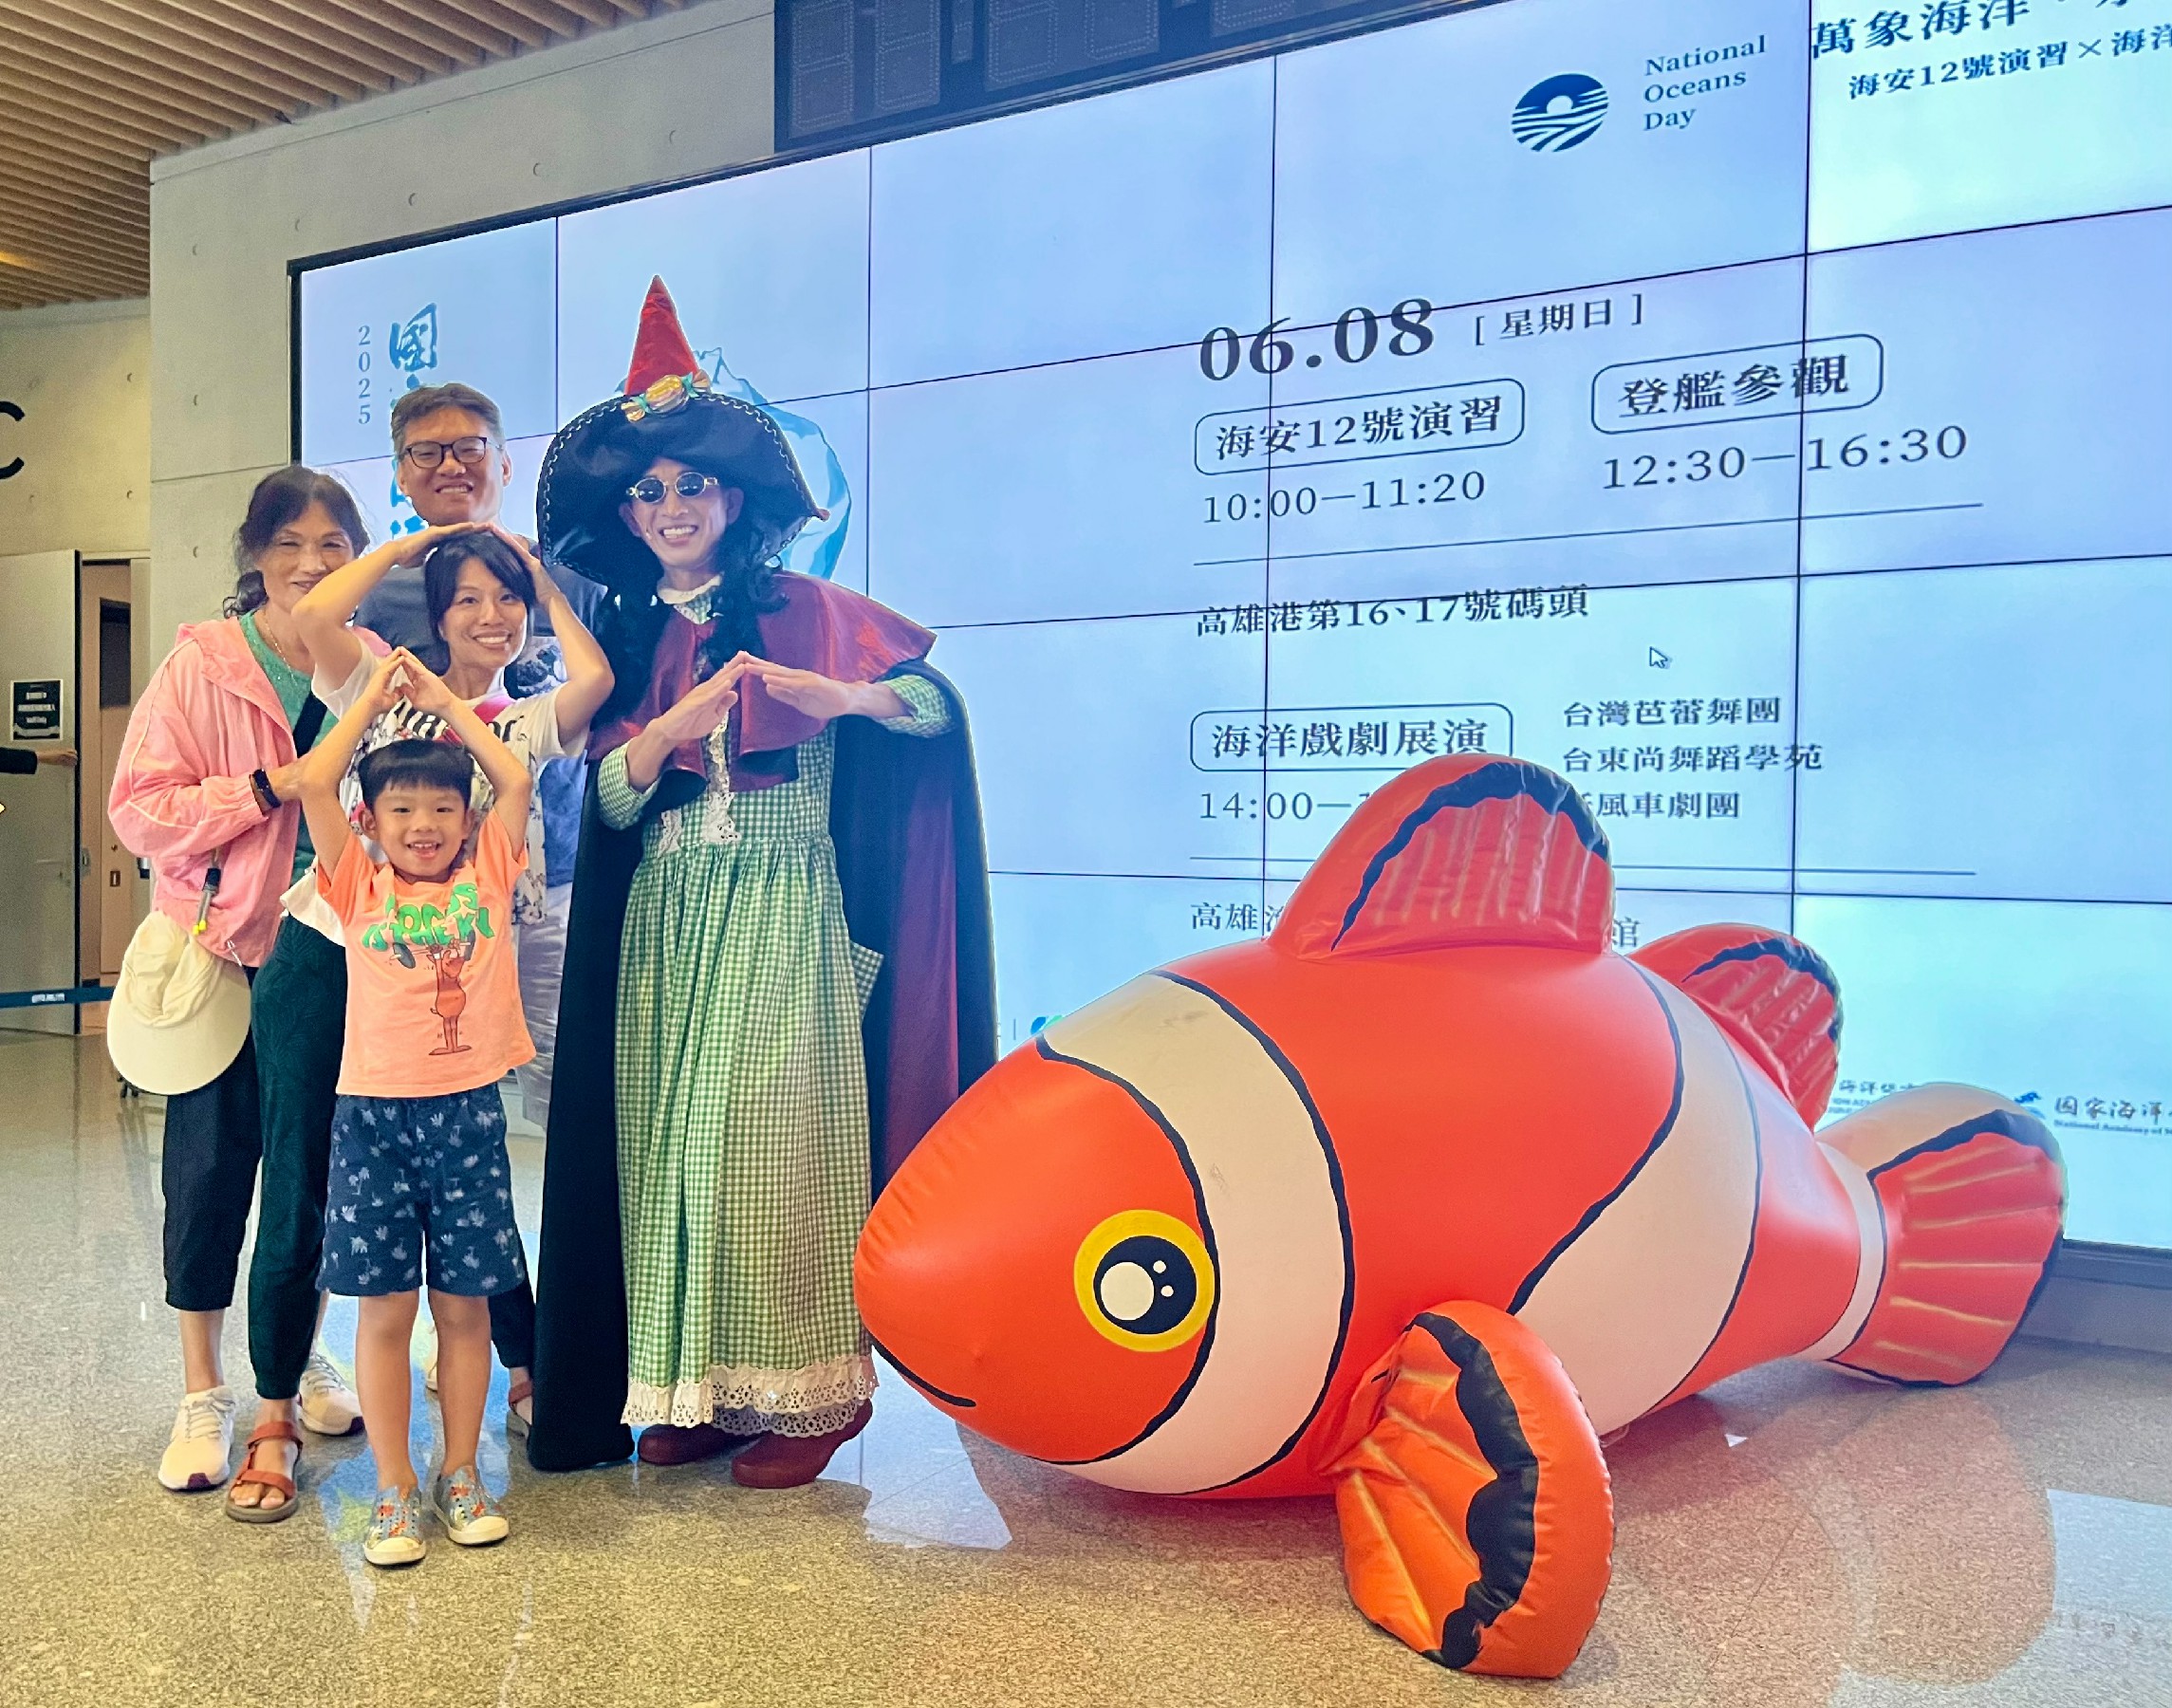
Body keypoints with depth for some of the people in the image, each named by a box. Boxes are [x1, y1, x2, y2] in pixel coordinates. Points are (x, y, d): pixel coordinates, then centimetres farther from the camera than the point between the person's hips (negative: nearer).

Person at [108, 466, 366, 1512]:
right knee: (210, 1165, 5)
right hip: (219, 951, -2)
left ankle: (296, 1360, 29)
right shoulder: (201, 664, -7)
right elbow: (139, 808, -11)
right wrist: (265, 789, -20)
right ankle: (203, 1393, 20)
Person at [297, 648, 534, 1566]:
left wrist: (447, 701, 5)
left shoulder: (486, 874, 5)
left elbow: (518, 781, -4)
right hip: (373, 1112, 0)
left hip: (469, 1112, 1)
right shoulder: (358, 885, 4)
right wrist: (374, 696, 4)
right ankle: (394, 1489, 18)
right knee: (384, 1308, 6)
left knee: (465, 1303, 9)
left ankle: (461, 1473, 23)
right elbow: (313, 783, -6)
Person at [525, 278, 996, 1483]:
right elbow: (608, 799, 5)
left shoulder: (804, 611, 3)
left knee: (778, 1144, -6)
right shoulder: (629, 638, 14)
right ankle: (694, 1385, 15)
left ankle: (802, 1395, 5)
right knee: (668, 1145, 3)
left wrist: (845, 697, -23)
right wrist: (672, 729, -15)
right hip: (662, 924, 4)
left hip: (783, 915, -4)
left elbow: (938, 702, -4)